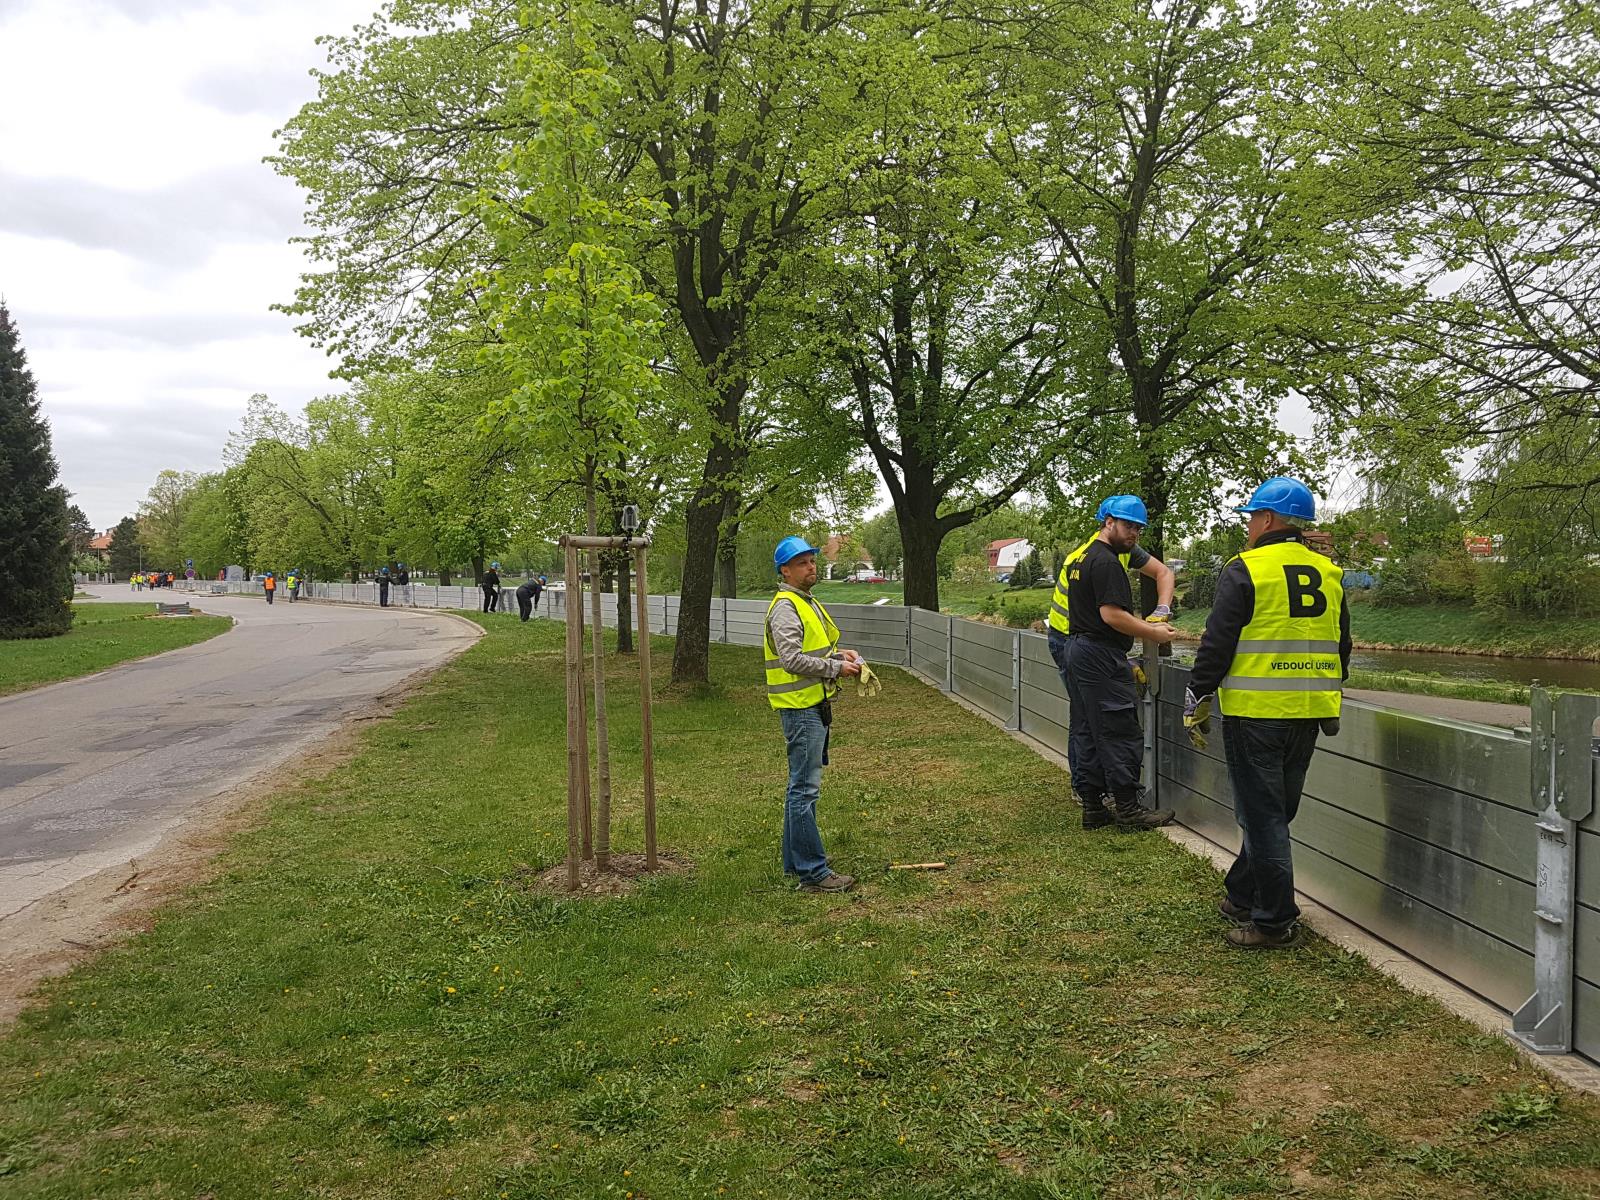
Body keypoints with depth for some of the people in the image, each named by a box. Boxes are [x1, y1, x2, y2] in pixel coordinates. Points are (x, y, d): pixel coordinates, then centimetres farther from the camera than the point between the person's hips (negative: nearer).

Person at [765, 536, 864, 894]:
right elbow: (792, 659, -24)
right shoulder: (786, 607, -14)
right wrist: (836, 668, -18)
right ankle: (813, 872, -4)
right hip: (800, 707, -11)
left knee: (801, 787, 16)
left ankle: (795, 862, 26)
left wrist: (839, 653, 9)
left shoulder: (809, 603, 18)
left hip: (815, 706, 11)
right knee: (805, 789, -7)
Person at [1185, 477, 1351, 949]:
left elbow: (1216, 644, -12)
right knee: (1275, 811, 17)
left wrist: (1196, 702, -2)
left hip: (1254, 714, -7)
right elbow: (1341, 646, 19)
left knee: (1262, 816, 1)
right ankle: (1243, 897, 29)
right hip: (1307, 715, 7)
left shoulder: (1245, 571, -10)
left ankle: (1272, 921, 6)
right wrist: (1330, 704, 29)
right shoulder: (1329, 574, 11)